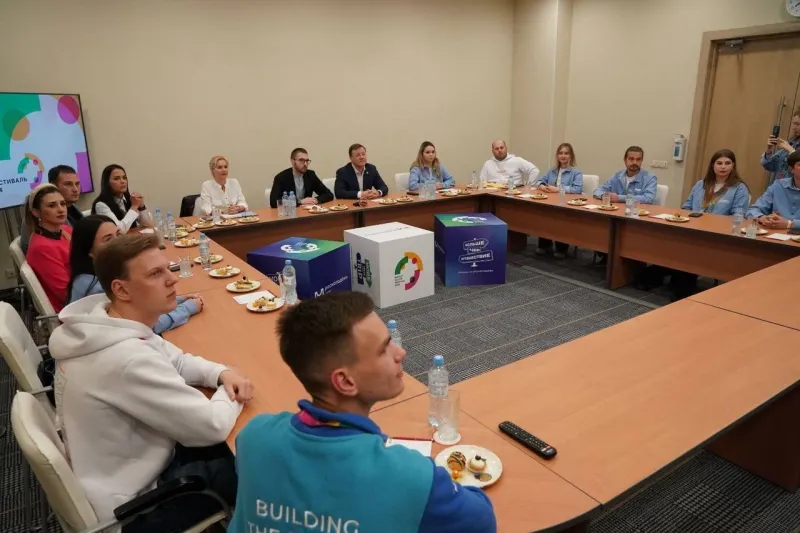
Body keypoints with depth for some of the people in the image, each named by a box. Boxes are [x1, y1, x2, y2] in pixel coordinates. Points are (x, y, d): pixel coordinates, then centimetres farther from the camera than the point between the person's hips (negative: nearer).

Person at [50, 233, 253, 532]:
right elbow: (213, 426, -30)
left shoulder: (101, 322, -6)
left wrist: (222, 373, -12)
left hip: (128, 464, 8)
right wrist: (229, 394, -9)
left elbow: (175, 360, 6)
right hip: (132, 504, -8)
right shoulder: (128, 359, -36)